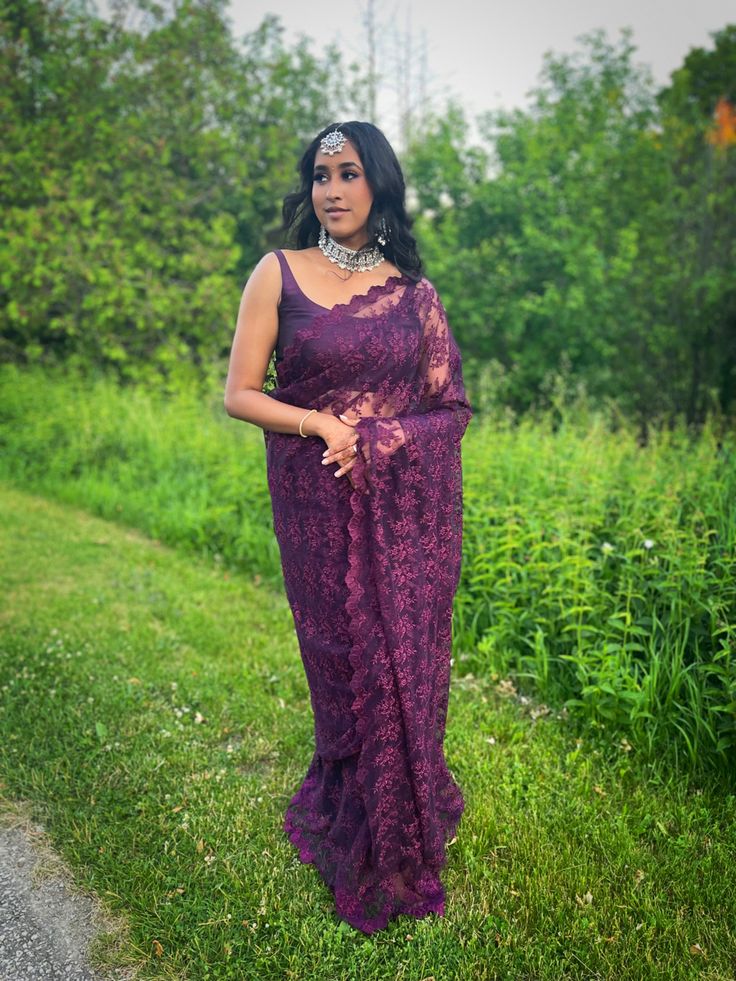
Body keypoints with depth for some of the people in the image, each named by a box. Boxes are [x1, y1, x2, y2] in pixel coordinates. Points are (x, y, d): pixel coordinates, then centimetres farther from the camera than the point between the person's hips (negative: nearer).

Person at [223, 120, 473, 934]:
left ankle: (405, 829, 32)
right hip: (320, 505, -2)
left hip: (408, 505, 2)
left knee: (407, 663, 7)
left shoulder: (413, 289, 7)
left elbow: (450, 406, 5)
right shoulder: (279, 273, 0)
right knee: (349, 665, 6)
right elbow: (238, 395, -2)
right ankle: (367, 853, 29)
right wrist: (324, 425, -15)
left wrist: (375, 440, -10)